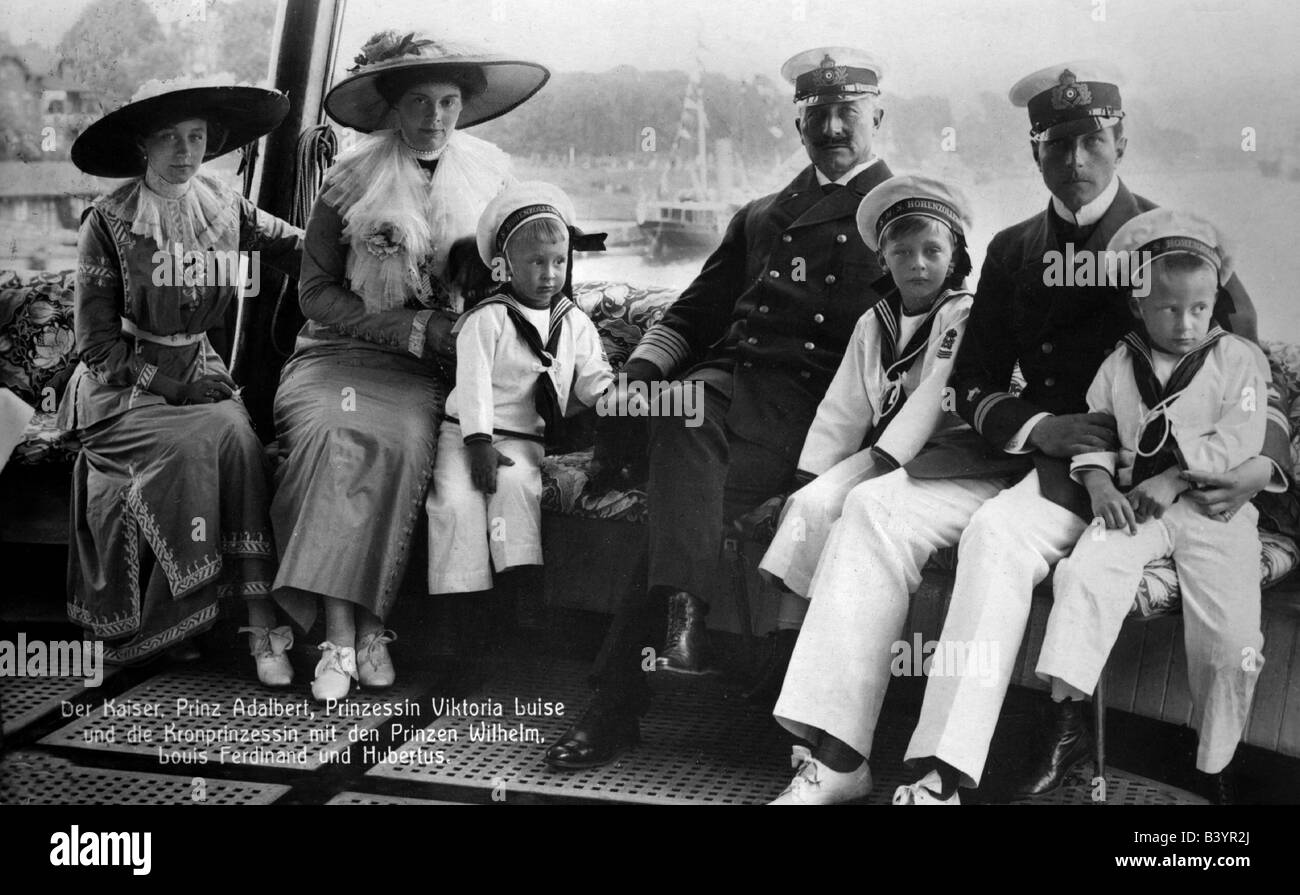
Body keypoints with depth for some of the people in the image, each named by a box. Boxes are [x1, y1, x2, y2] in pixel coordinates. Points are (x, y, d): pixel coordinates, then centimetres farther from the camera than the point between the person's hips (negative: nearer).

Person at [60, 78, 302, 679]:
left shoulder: (226, 209, 6)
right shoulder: (108, 221, -5)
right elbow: (98, 345, -6)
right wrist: (171, 380, -14)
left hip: (200, 371, 3)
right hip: (122, 384, -3)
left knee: (238, 442, -27)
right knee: (198, 444, -31)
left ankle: (262, 626, -27)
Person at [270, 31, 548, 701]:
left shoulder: (489, 177, 8)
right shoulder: (350, 181, 2)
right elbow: (316, 291, 1)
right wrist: (411, 330, -10)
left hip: (429, 368, 1)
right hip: (339, 349, 0)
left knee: (404, 443, -31)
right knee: (330, 434, -31)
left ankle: (366, 622, -24)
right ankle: (343, 635, -30)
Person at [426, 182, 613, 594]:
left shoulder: (575, 324, 11)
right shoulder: (486, 319, -3)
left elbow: (594, 379, 9)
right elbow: (473, 380, -10)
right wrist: (479, 442, -20)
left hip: (526, 440, 2)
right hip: (465, 433, -2)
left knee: (516, 484, -31)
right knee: (457, 501, -26)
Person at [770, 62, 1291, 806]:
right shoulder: (1013, 251, 13)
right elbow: (975, 384, 11)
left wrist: (1263, 461, -17)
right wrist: (1042, 428, -10)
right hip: (1026, 449, 5)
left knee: (998, 532, -34)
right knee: (878, 507, -18)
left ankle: (941, 779, -35)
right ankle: (838, 758, -22)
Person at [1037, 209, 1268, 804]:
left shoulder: (1239, 360, 2)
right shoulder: (1120, 365, 10)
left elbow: (1239, 440, -7)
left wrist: (1173, 480, -14)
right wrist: (1099, 483, -8)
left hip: (1212, 508, -2)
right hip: (1136, 505, 2)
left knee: (1229, 633, -10)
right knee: (1085, 571, -26)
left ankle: (1215, 765, 9)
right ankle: (1065, 709, -26)